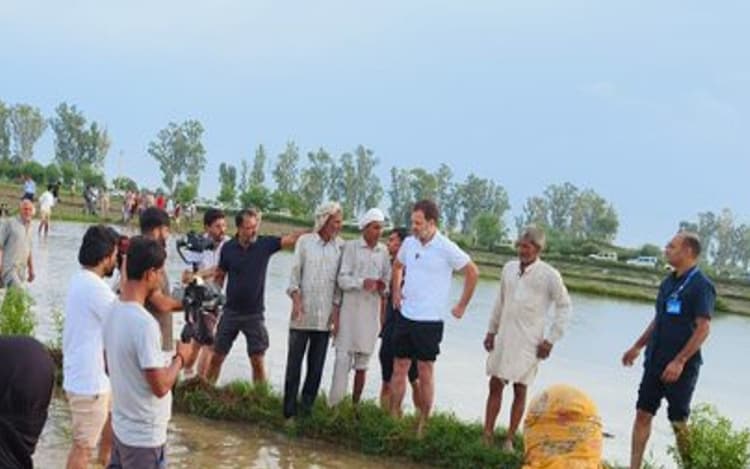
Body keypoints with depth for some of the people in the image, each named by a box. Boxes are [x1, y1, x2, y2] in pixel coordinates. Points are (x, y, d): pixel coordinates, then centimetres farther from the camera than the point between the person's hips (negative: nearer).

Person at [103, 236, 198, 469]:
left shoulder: (113, 313, 1)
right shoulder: (144, 323, -27)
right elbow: (160, 387, -25)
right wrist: (180, 358, -8)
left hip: (121, 427, 8)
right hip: (145, 436, -8)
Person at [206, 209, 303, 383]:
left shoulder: (265, 244, -6)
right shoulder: (228, 248, -5)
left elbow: (292, 239, -15)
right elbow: (219, 277, 5)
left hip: (254, 314, -1)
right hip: (231, 311, 1)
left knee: (257, 361, 0)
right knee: (217, 357, 8)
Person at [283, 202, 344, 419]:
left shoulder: (341, 246, 3)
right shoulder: (305, 241, 2)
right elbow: (294, 272, 4)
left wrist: (336, 307, -1)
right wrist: (296, 298, -7)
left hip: (325, 315, 1)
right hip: (302, 312, -1)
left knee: (317, 364, 5)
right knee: (294, 360, 2)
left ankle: (307, 405, 14)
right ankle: (289, 407, 9)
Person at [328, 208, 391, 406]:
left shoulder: (383, 251, 10)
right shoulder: (351, 247, -1)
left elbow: (387, 277, 19)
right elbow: (342, 278, -7)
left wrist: (383, 287, -3)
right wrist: (362, 283, -23)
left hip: (371, 310, 4)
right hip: (350, 307, -4)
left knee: (363, 361, 7)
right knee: (343, 357, -7)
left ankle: (355, 404, 15)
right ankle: (333, 405, -4)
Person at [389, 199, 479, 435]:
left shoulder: (446, 248, -12)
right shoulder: (409, 243, 3)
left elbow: (473, 273, -4)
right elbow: (397, 266, 24)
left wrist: (462, 306, -2)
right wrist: (395, 292, 14)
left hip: (429, 321, -5)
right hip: (406, 316, 5)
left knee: (425, 372, 2)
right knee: (399, 368, 8)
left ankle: (422, 425, 11)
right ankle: (392, 418, 16)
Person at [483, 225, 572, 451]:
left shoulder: (549, 275, -8)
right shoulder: (509, 268, 6)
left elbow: (564, 307, -3)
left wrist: (550, 340, -7)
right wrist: (491, 330, 14)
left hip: (528, 341, -4)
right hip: (504, 337, 4)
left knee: (520, 390, 3)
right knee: (495, 385, 4)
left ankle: (509, 440, 11)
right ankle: (487, 435, 11)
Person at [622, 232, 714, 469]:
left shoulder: (701, 285, -13)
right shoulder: (668, 282, 11)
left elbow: (703, 329, -19)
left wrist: (679, 362, -23)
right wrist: (638, 346, 21)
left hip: (681, 366, -7)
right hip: (655, 361, 8)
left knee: (679, 421, 1)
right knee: (643, 414, 7)